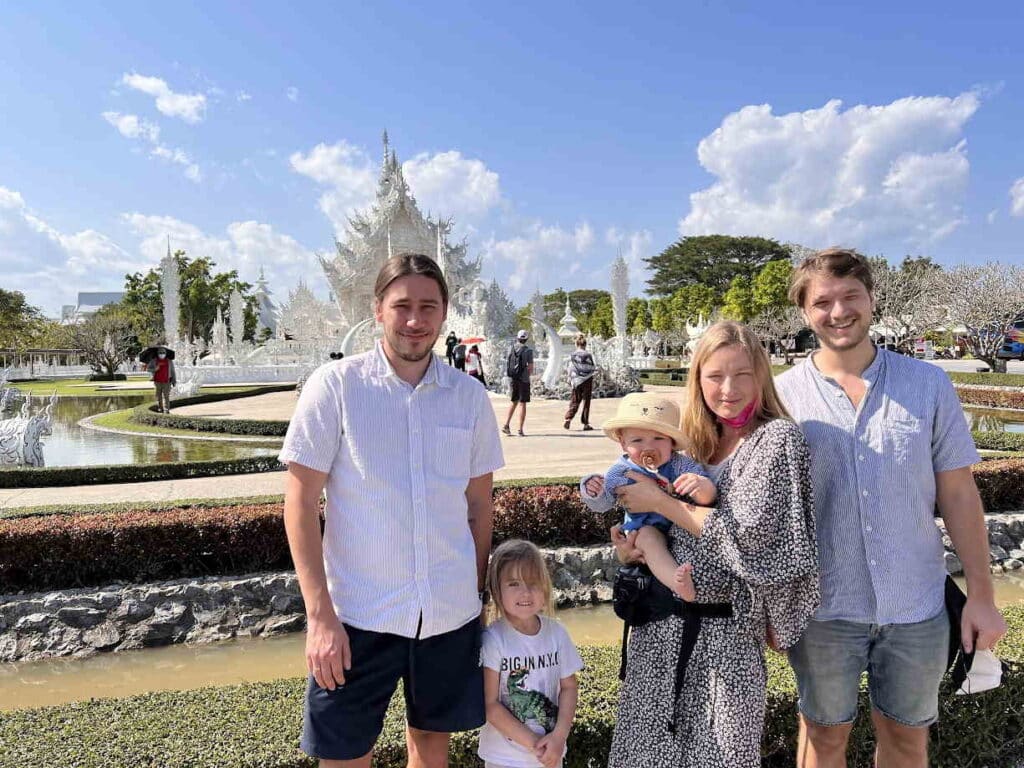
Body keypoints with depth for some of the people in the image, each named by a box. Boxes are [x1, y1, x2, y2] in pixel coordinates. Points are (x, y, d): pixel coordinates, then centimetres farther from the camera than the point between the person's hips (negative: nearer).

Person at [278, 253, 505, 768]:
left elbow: (479, 505, 8)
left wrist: (477, 593, 9)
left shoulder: (470, 396, 0)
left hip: (450, 613, 3)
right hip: (359, 614, -3)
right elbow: (300, 504, -8)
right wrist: (319, 616, -12)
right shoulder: (334, 385, -9)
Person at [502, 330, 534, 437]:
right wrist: (528, 374, 9)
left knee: (514, 401, 18)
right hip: (523, 380, -4)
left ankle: (506, 425, 8)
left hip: (512, 379, 4)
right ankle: (520, 430, 2)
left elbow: (507, 365, 7)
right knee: (522, 404, 2)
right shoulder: (528, 351, -11)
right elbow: (531, 368, -11)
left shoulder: (511, 349, 3)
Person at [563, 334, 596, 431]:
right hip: (587, 381, -2)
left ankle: (568, 419, -9)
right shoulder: (588, 355, -9)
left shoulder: (572, 355, -3)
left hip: (576, 381, 2)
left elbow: (570, 369, -1)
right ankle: (585, 424, 6)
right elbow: (592, 369, -5)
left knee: (574, 402, 10)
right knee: (586, 402, 5)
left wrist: (570, 379, 11)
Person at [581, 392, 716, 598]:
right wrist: (593, 493, -20)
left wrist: (702, 486, -44)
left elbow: (709, 498, -19)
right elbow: (601, 505, 4)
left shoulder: (680, 465, -9)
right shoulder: (621, 471, -5)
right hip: (645, 527, -3)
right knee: (648, 538, -32)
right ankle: (676, 582, -49)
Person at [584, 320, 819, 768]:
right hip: (662, 619, 5)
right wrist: (631, 544, -5)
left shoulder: (777, 438, -8)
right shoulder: (695, 442, 8)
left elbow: (747, 533, -17)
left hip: (727, 627, -5)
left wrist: (659, 501, -13)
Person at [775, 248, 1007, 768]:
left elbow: (957, 493, 2)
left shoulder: (928, 383, -2)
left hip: (918, 608, 2)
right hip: (822, 608, -1)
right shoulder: (782, 394, -6)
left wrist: (981, 595, 0)